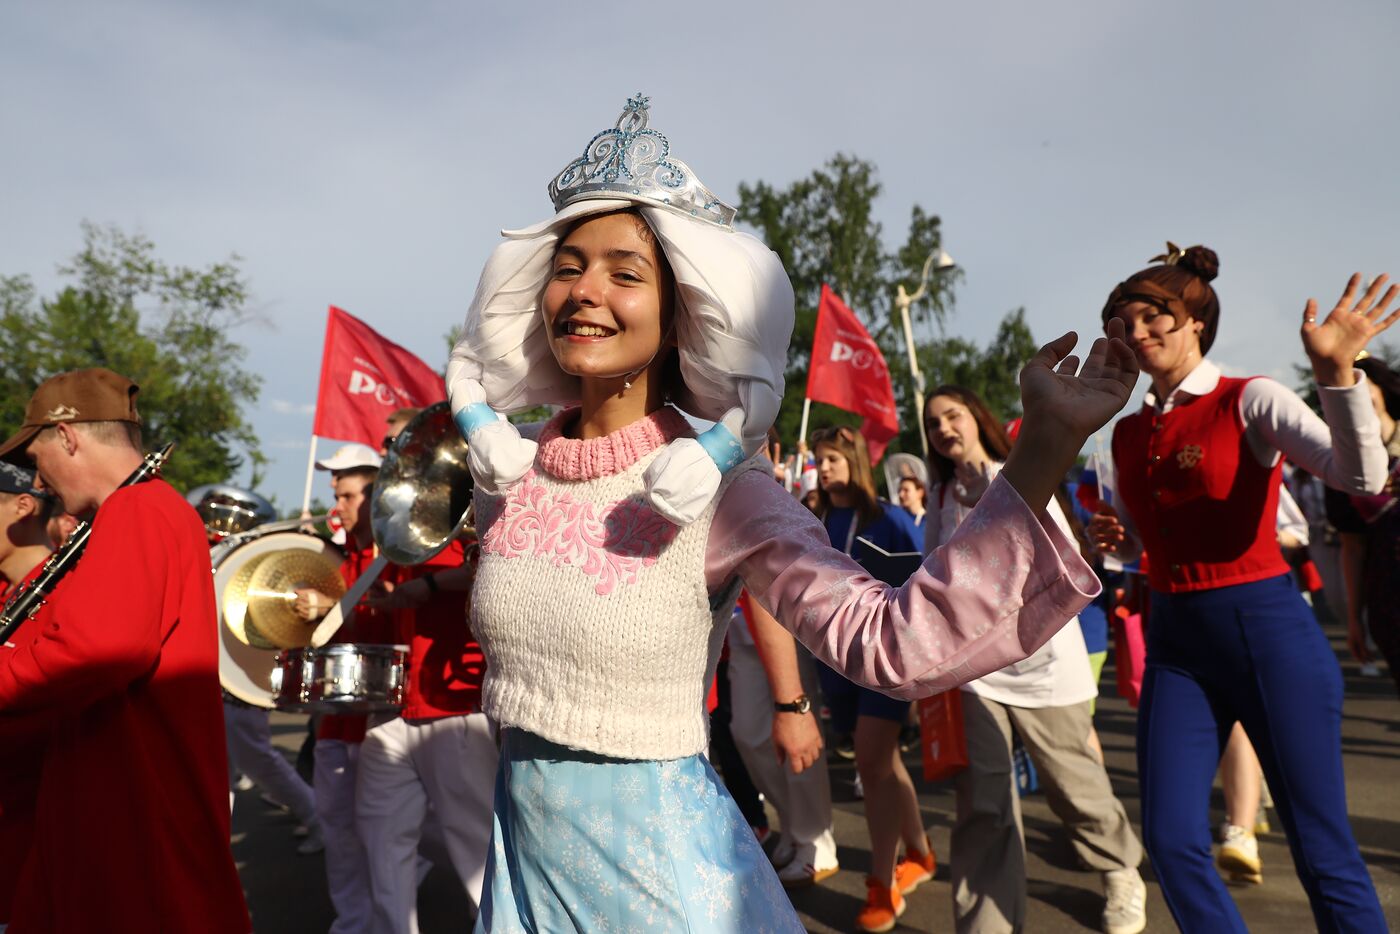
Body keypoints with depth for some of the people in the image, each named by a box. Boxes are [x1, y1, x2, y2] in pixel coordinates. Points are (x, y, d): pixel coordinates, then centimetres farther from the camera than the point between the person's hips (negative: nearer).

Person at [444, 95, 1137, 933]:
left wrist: (1047, 447, -34)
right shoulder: (511, 468, -3)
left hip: (657, 865, -4)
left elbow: (895, 642, -30)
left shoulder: (717, 487, -18)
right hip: (523, 849, 4)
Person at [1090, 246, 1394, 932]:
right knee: (1171, 838, 1)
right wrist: (1113, 538, 0)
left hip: (1266, 630, -5)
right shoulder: (1129, 433, 10)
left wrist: (1336, 370, -32)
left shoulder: (1250, 400, -6)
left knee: (1321, 847, 4)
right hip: (1175, 641, 5)